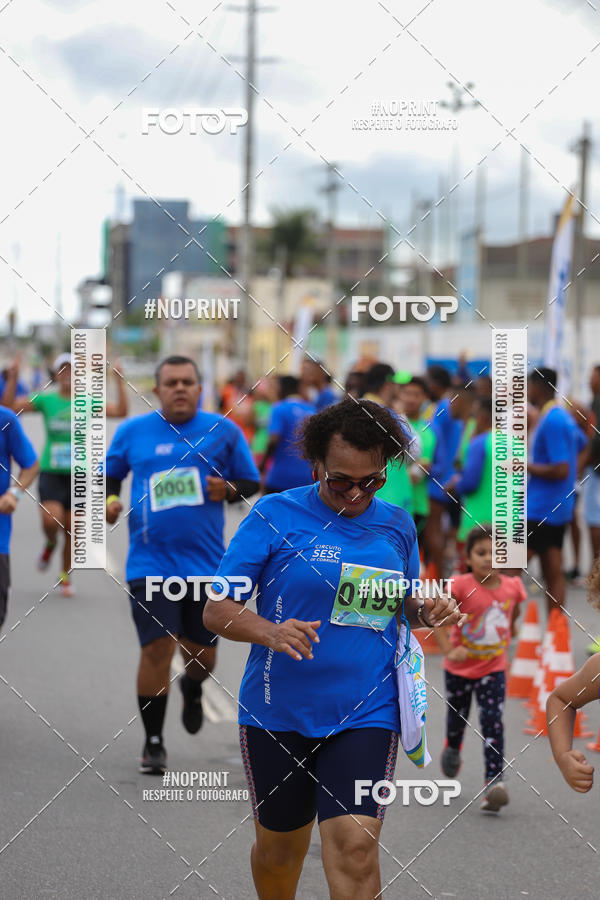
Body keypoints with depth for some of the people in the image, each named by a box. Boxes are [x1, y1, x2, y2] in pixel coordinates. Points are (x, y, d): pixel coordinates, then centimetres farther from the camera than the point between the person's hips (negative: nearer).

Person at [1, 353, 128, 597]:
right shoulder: (45, 400, 2)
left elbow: (120, 411, -9)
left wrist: (119, 381, -16)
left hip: (79, 473, 1)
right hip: (50, 472, -1)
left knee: (71, 530, 3)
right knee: (51, 520, -22)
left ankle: (65, 577, 22)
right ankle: (50, 544, 13)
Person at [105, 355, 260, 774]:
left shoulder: (223, 431, 4)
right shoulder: (133, 432, 5)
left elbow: (252, 482, 11)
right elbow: (108, 475, 17)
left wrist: (228, 489, -11)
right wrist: (108, 501, -4)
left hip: (206, 563, 1)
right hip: (150, 563, -1)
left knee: (202, 653, 8)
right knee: (158, 647, -12)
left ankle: (192, 691, 47)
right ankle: (153, 741, 3)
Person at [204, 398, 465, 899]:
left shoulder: (397, 526, 7)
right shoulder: (275, 516, -5)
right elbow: (216, 611, -6)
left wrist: (429, 611, -2)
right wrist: (271, 633, -26)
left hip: (365, 713, 1)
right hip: (278, 713, -1)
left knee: (355, 847, -15)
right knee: (279, 847, 13)